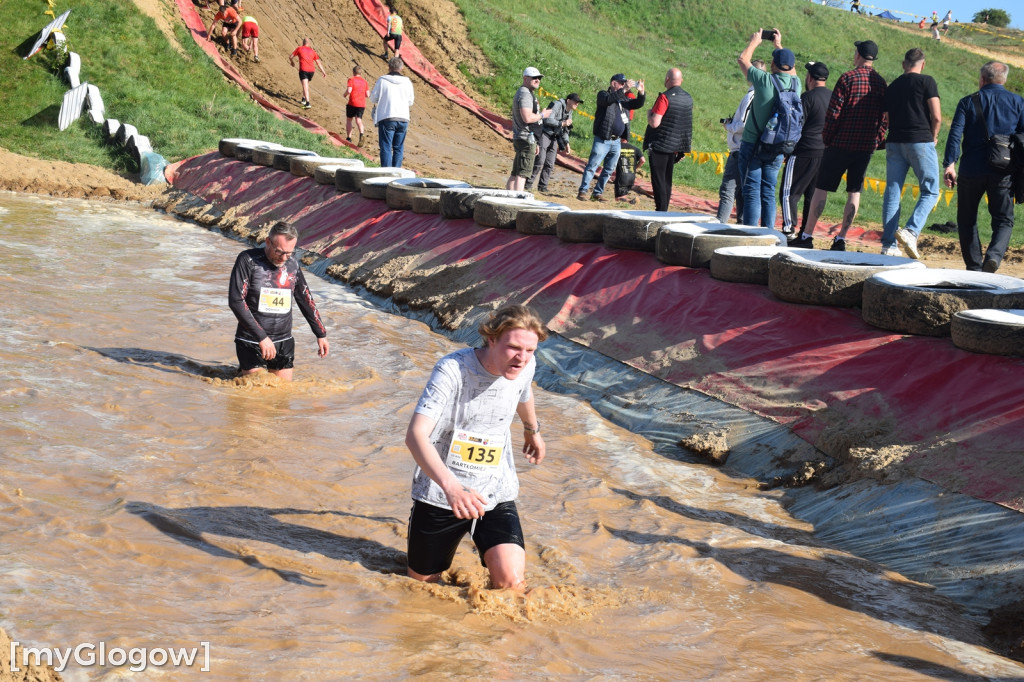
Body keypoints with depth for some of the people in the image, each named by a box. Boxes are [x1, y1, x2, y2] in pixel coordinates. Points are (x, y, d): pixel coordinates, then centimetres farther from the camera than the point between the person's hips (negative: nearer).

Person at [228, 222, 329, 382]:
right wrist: (261, 337, -20)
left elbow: (305, 300, 18)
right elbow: (236, 301, -16)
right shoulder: (248, 260, -11)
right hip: (252, 342, -5)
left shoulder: (292, 265, 4)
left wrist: (321, 334, 20)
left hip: (284, 343, 5)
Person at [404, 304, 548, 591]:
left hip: (495, 494, 3)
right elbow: (415, 436, -35)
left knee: (511, 582, -16)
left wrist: (532, 430, 39)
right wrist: (451, 487, -50)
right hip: (440, 495, -3)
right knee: (423, 581, 13)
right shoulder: (452, 370, -24)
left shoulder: (525, 366, -8)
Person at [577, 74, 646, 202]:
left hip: (616, 142, 7)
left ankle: (598, 193, 16)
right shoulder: (603, 94, 0)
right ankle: (582, 191, -5)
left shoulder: (623, 99, 18)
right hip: (603, 140, -7)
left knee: (609, 170, 9)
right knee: (592, 166, -8)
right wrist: (624, 89, -26)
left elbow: (638, 104, 11)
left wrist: (641, 92, -7)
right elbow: (609, 99, -22)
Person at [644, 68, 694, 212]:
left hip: (659, 145, -7)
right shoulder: (688, 98, 7)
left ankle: (661, 211, -6)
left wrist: (649, 114, -2)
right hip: (676, 146, 7)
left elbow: (654, 123, -24)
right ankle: (664, 211, 18)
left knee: (658, 180, -3)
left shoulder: (665, 97, -18)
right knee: (667, 180, 14)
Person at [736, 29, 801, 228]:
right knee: (768, 194, 10)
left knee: (752, 193, -4)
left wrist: (754, 41, 20)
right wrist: (779, 45, 38)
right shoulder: (795, 83, 1)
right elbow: (789, 67, 26)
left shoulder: (765, 80, -14)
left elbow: (742, 59, 3)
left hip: (753, 145, -5)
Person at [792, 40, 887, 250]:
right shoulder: (881, 82, 7)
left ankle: (807, 236, 1)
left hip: (842, 144, -4)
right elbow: (885, 117, 8)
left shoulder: (848, 78, -8)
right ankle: (841, 238, 6)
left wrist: (826, 138, -1)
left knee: (822, 188, 1)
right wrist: (876, 140, 15)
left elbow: (833, 113, -11)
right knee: (854, 191, 8)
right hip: (867, 146, 5)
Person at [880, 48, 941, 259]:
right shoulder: (926, 81, -3)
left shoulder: (892, 86, 14)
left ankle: (888, 245, 4)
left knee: (892, 192, 6)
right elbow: (937, 117, -9)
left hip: (894, 142, 5)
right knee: (930, 191, 3)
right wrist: (933, 137, 9)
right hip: (920, 142, -5)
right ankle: (911, 231, -18)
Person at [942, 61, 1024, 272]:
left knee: (967, 220, 13)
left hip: (971, 171, -1)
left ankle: (974, 267, 11)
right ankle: (994, 255, -21)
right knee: (1004, 221, 7)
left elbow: (955, 134, -8)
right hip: (1003, 173, 1)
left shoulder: (968, 102, 3)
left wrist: (949, 164, -12)